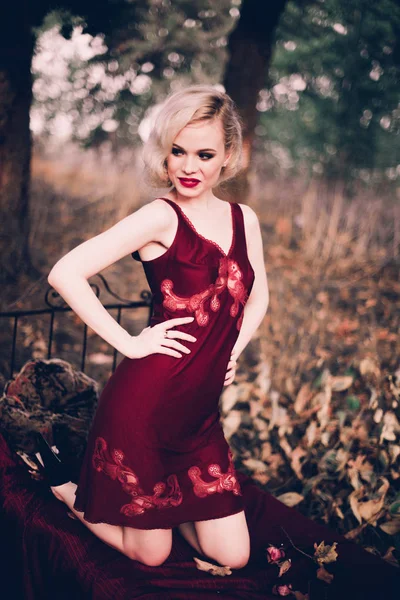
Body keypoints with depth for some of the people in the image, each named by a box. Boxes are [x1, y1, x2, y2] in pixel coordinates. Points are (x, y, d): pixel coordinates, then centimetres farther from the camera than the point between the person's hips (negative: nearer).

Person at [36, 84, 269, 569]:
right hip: (144, 405, -6)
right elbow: (65, 274, -20)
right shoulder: (160, 217, -12)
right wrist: (130, 343, -17)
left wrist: (234, 348, 8)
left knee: (233, 557, 10)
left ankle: (163, 497, 33)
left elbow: (257, 297, 23)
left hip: (200, 413, 6)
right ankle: (60, 483, 32)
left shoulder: (244, 219, 7)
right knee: (150, 554, 10)